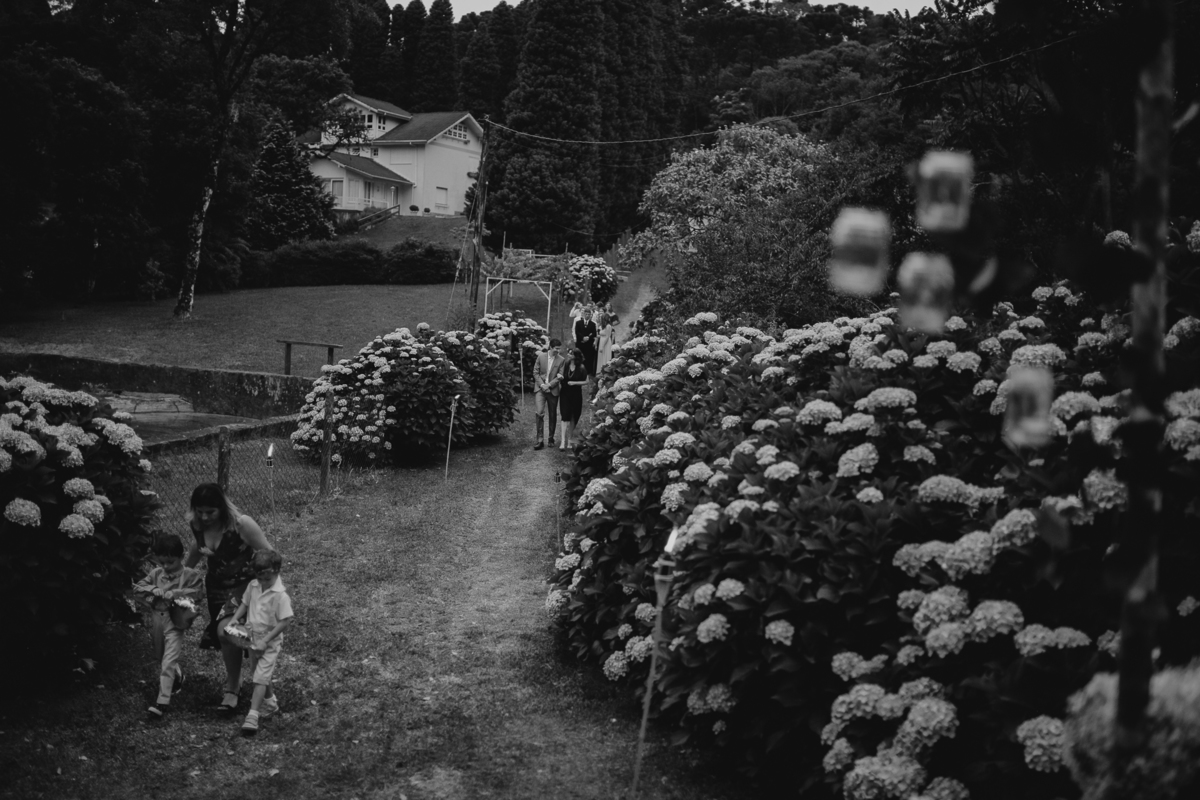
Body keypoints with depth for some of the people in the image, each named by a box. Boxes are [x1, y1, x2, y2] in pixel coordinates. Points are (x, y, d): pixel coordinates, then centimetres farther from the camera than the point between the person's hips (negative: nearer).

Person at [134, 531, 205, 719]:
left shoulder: (190, 575, -7)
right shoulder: (156, 574, 7)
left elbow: (195, 593, -17)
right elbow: (137, 588, 3)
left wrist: (174, 593, -24)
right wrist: (154, 590, -14)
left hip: (175, 622, -6)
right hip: (156, 621, 6)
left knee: (168, 663, -11)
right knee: (161, 660, 22)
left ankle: (163, 702, -12)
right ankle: (177, 676, 51)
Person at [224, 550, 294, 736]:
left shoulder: (280, 595, -23)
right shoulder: (253, 586, -4)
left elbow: (284, 622, -22)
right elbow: (245, 603, 13)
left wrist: (265, 641, -23)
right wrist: (234, 619, -5)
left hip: (270, 642, -7)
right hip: (252, 638, 7)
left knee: (260, 677, -12)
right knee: (258, 675, 21)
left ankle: (253, 716, -15)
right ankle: (270, 702, 43)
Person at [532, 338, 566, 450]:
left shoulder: (561, 360, -2)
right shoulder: (541, 356, -1)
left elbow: (560, 377, -4)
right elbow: (535, 372, 2)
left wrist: (549, 385, -14)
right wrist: (541, 384, -11)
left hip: (553, 389, 1)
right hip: (540, 388, -1)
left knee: (553, 415, 9)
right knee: (539, 412, -14)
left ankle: (551, 437, 25)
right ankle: (540, 439, -9)